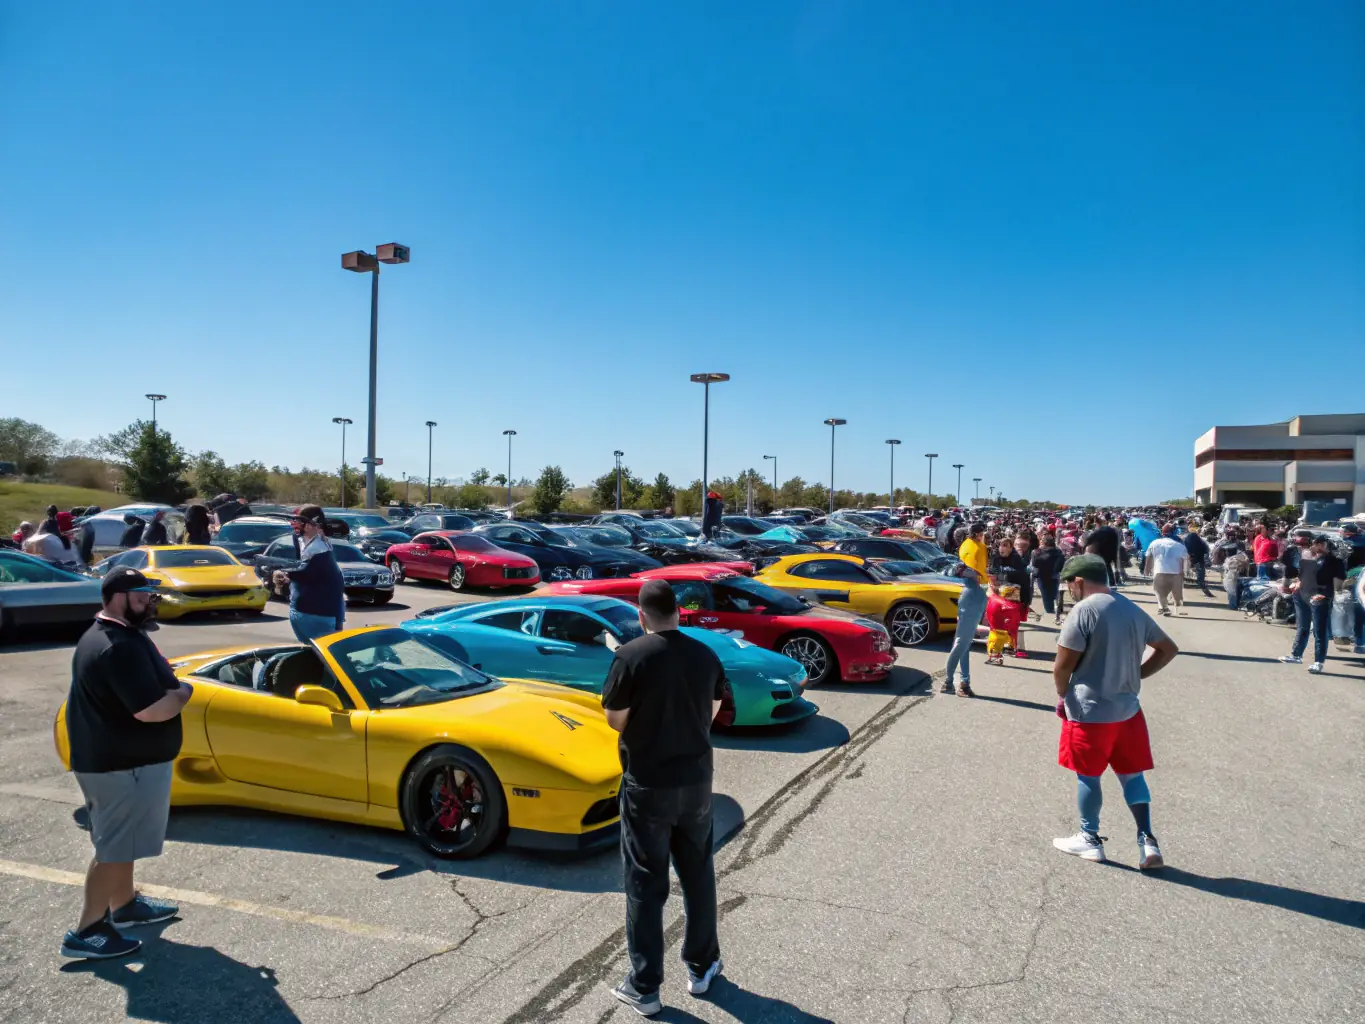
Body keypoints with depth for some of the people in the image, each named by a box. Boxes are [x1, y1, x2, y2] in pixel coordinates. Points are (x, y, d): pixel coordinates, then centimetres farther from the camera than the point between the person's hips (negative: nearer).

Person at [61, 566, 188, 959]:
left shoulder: (101, 634, 10)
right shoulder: (122, 646, -26)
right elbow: (151, 709, -30)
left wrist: (171, 687, 5)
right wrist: (184, 692, -13)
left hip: (108, 757, 11)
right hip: (126, 763, -11)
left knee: (118, 842, 22)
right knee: (116, 848, 1)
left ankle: (124, 904, 37)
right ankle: (86, 931, 10)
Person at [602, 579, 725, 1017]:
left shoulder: (630, 656, -17)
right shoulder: (706, 655, -2)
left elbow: (616, 721, -12)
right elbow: (711, 714, 8)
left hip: (647, 785, -4)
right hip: (695, 780, 4)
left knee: (645, 885, 7)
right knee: (698, 875, 19)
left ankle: (644, 988, 16)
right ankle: (701, 968, 32)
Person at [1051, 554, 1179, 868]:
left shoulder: (1084, 610, -17)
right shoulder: (1134, 610, 7)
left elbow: (1062, 665, -17)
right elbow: (1169, 649, 17)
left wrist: (1063, 695, 0)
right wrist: (1137, 675, 12)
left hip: (1089, 710, -6)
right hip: (1127, 707, 6)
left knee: (1088, 776, 9)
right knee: (1132, 774, 16)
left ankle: (1090, 839, 21)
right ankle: (1148, 841, 13)